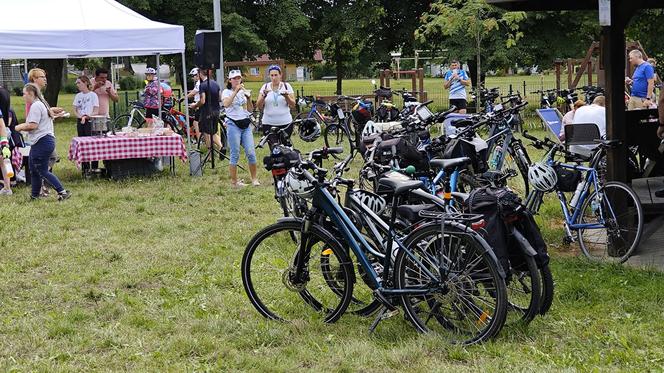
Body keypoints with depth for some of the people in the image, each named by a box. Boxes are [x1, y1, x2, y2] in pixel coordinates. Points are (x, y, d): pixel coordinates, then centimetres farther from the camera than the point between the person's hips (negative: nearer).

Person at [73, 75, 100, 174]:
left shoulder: (93, 95, -2)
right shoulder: (78, 96, 13)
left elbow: (96, 111, -6)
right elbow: (75, 110, 9)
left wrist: (86, 116, -17)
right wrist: (80, 116, -9)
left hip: (90, 121, -5)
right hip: (80, 122, 5)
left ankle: (95, 167, -3)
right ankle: (85, 168, 10)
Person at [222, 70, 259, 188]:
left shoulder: (244, 92, 13)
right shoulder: (227, 92, -1)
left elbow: (250, 109, 9)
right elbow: (226, 104, -22)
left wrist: (249, 98, -8)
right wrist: (236, 91, -25)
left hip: (246, 124, 4)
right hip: (233, 125, -4)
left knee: (251, 152, -2)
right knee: (235, 154, -3)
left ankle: (254, 178, 9)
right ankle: (234, 181, 5)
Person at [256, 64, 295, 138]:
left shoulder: (287, 86, 5)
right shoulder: (265, 87, 6)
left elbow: (293, 105, 1)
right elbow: (259, 106, 0)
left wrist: (286, 96, -16)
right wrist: (264, 96, -17)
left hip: (285, 123, 0)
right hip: (268, 123, 1)